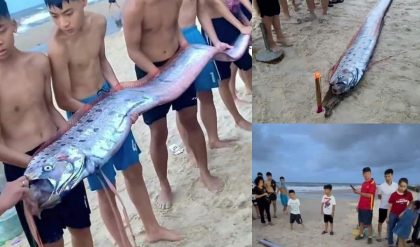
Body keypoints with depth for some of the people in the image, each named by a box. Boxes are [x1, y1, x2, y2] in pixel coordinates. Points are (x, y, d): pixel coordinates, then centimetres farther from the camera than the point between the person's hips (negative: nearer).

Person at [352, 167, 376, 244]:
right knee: (361, 221, 13)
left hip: (368, 207, -7)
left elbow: (370, 195, -19)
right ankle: (361, 235, 23)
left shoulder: (372, 183, -12)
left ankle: (370, 237, 9)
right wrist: (358, 205, 17)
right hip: (361, 206, 7)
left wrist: (359, 192, -18)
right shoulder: (363, 183, 13)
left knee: (368, 223, 0)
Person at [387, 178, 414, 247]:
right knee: (391, 230, 10)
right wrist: (388, 217, -2)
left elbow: (410, 204, 6)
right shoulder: (394, 195, -14)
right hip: (393, 215, -1)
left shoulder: (409, 194, -9)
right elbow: (390, 207, -6)